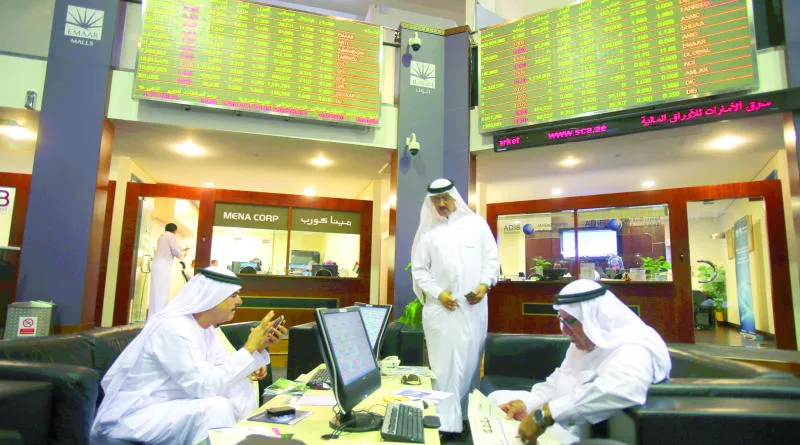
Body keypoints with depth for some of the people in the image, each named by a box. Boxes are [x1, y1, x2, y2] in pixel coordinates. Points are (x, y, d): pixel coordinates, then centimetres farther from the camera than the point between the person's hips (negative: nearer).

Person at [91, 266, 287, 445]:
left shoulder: (202, 325, 3)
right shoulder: (174, 327, -25)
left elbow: (225, 368, 4)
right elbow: (205, 386, -29)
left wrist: (259, 346, -9)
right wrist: (249, 348, -24)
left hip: (168, 404, 9)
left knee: (242, 389, -3)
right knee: (216, 407, -29)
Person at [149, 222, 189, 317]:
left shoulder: (162, 236, 21)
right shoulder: (171, 236, -4)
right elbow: (176, 252, -7)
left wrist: (182, 249, 38)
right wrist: (183, 253, 13)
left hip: (156, 265, 9)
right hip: (163, 266, -9)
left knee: (155, 291, 9)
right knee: (162, 292, -8)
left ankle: (153, 316, 12)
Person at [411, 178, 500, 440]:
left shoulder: (477, 223, 8)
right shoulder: (428, 230, 6)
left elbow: (492, 259, 8)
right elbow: (419, 269, 4)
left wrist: (485, 284, -8)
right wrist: (438, 293, -9)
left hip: (474, 306, 1)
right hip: (441, 307, -1)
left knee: (471, 362, 9)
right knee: (445, 363, -2)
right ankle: (447, 422, 4)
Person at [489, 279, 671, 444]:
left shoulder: (632, 351, -24)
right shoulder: (584, 344, 6)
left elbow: (619, 391, -44)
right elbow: (556, 383, 7)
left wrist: (545, 414, -45)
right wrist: (525, 404, -12)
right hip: (561, 423, 9)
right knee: (497, 398, 12)